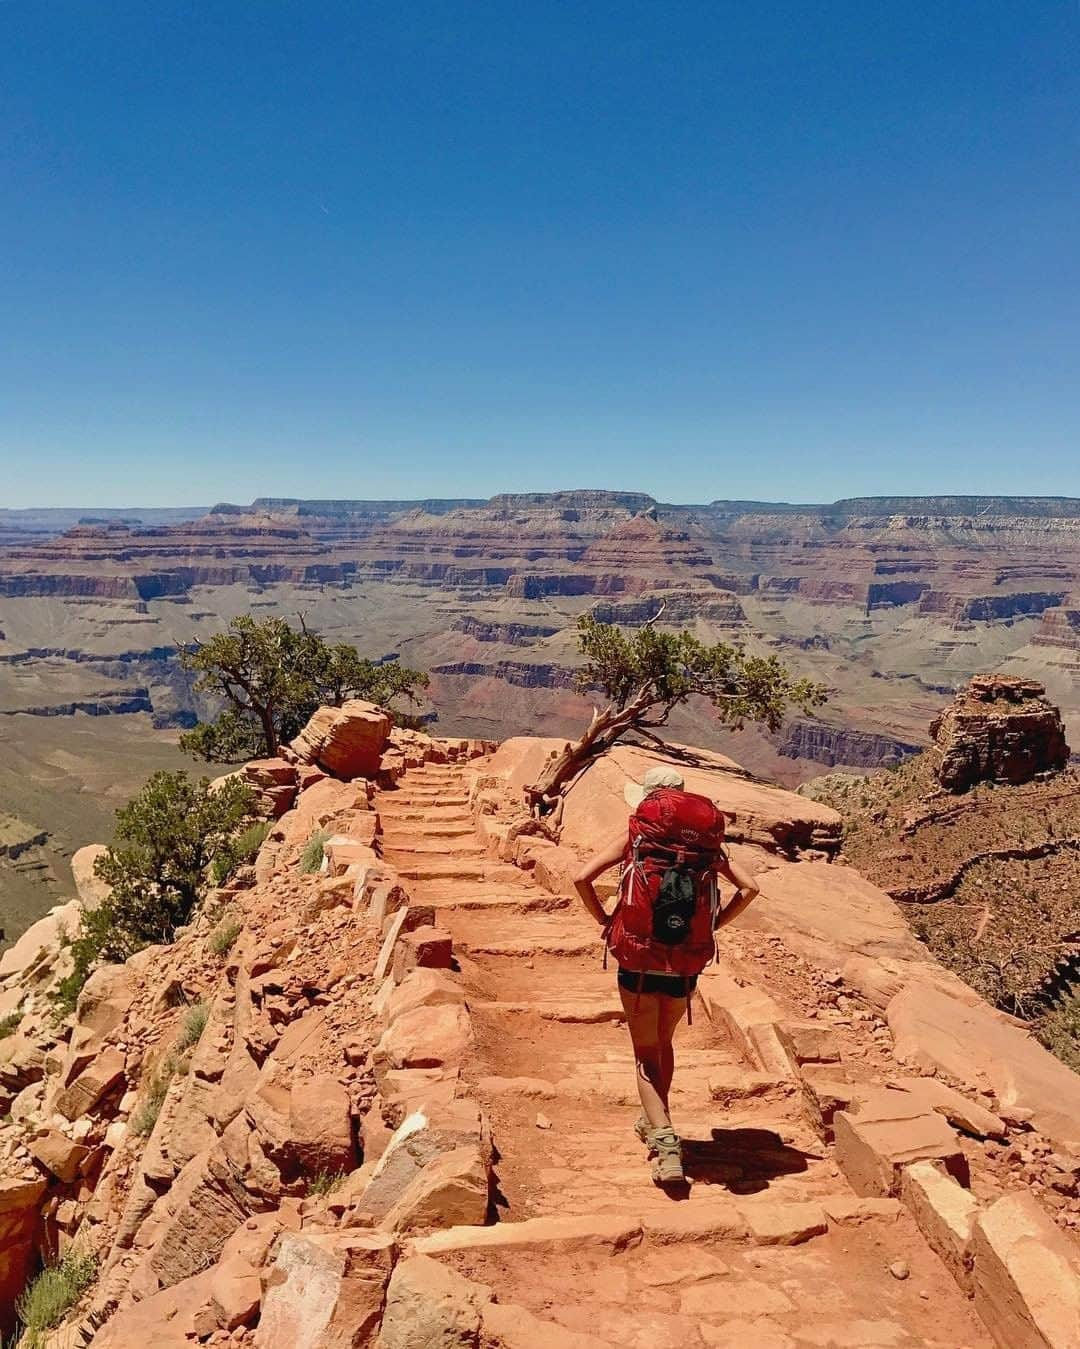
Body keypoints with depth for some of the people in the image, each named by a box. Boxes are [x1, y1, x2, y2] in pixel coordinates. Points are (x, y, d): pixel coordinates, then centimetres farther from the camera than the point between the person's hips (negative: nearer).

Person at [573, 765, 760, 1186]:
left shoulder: (633, 834, -1)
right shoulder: (705, 838, 5)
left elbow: (582, 878, -12)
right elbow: (749, 887, -1)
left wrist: (604, 920, 2)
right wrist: (714, 925, 7)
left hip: (638, 962, -3)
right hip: (686, 966, 3)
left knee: (647, 1055, 12)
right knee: (664, 1043, 26)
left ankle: (665, 1142, -3)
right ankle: (654, 1120, 45)